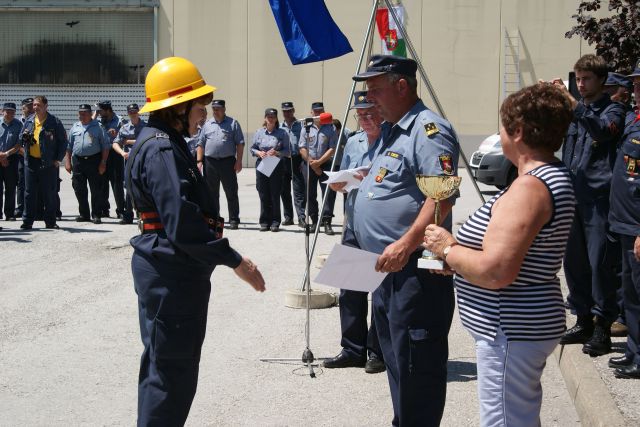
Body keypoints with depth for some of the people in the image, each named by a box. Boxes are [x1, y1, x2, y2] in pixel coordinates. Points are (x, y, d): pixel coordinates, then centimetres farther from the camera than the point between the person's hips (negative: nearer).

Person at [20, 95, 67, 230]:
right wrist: (24, 137, -5)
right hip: (30, 161, 3)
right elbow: (21, 137, 20)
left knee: (49, 193, 3)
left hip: (48, 163, -3)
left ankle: (50, 221, 12)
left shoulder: (54, 122, -2)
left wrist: (58, 159, -6)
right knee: (29, 192, 4)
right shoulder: (29, 121, 10)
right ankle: (27, 221, 9)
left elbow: (63, 142, -1)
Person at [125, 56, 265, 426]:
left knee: (166, 367, 19)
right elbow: (182, 223, -26)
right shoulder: (161, 149, -19)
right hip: (170, 271, -11)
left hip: (174, 269, 11)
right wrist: (234, 260, -22)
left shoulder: (168, 143, 14)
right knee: (172, 371, -4)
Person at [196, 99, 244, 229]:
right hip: (210, 162, 3)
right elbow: (201, 144, 14)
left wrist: (239, 161, -8)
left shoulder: (233, 124, 4)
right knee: (212, 193, 8)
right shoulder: (207, 125, 13)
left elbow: (240, 144, 0)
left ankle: (233, 220, 3)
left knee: (231, 193, -2)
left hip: (228, 162, -3)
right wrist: (199, 161, 4)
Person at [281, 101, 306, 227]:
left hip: (296, 160, -4)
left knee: (299, 191, -7)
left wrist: (304, 160, -9)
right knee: (284, 190, 9)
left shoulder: (300, 126, 3)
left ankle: (301, 217, -9)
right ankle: (288, 216, 19)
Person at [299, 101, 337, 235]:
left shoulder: (330, 128, 2)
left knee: (329, 193, -9)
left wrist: (319, 162, -11)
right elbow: (302, 149, 2)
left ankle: (327, 223, -6)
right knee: (311, 195, 5)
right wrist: (312, 164, -6)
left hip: (326, 164, -2)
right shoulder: (306, 128, 6)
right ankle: (314, 222, 14)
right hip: (309, 165, 2)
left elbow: (332, 149, -5)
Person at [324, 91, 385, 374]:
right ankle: (352, 349, 17)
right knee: (349, 289, 8)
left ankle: (377, 353, 9)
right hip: (354, 227, 7)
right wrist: (338, 184, 1)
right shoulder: (353, 143, 16)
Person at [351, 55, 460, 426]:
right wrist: (355, 181, 16)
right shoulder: (391, 131, 17)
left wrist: (405, 244, -29)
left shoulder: (428, 128, -15)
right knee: (396, 359, 20)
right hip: (388, 269, 11)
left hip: (414, 268, -11)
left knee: (416, 366, -5)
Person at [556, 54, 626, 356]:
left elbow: (604, 130, -24)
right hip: (574, 198, 6)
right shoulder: (573, 111, 15)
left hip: (599, 198, -6)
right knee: (574, 261, 11)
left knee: (601, 264, -5)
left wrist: (571, 102, -31)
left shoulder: (613, 110, -3)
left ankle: (603, 328, 3)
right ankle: (583, 321, 23)